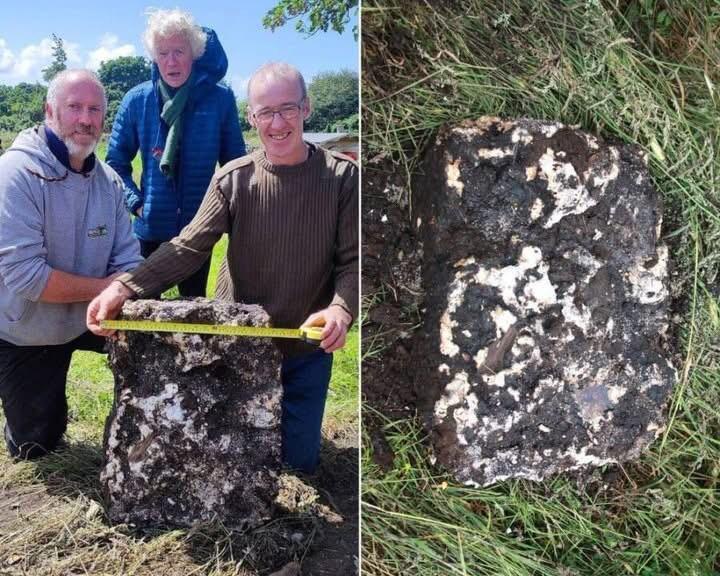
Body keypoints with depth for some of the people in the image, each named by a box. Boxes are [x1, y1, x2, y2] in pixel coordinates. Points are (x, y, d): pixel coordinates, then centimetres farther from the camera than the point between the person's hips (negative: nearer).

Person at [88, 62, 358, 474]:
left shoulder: (342, 177, -11)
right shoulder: (233, 179, -10)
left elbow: (352, 260, -12)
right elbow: (189, 248, -15)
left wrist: (341, 309, -32)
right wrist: (125, 287, -29)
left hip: (308, 348, 0)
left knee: (299, 458, 13)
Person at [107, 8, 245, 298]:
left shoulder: (220, 98, -5)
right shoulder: (137, 100, -4)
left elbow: (235, 163, 4)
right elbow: (116, 163, 4)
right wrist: (137, 204, -6)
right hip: (150, 228, 0)